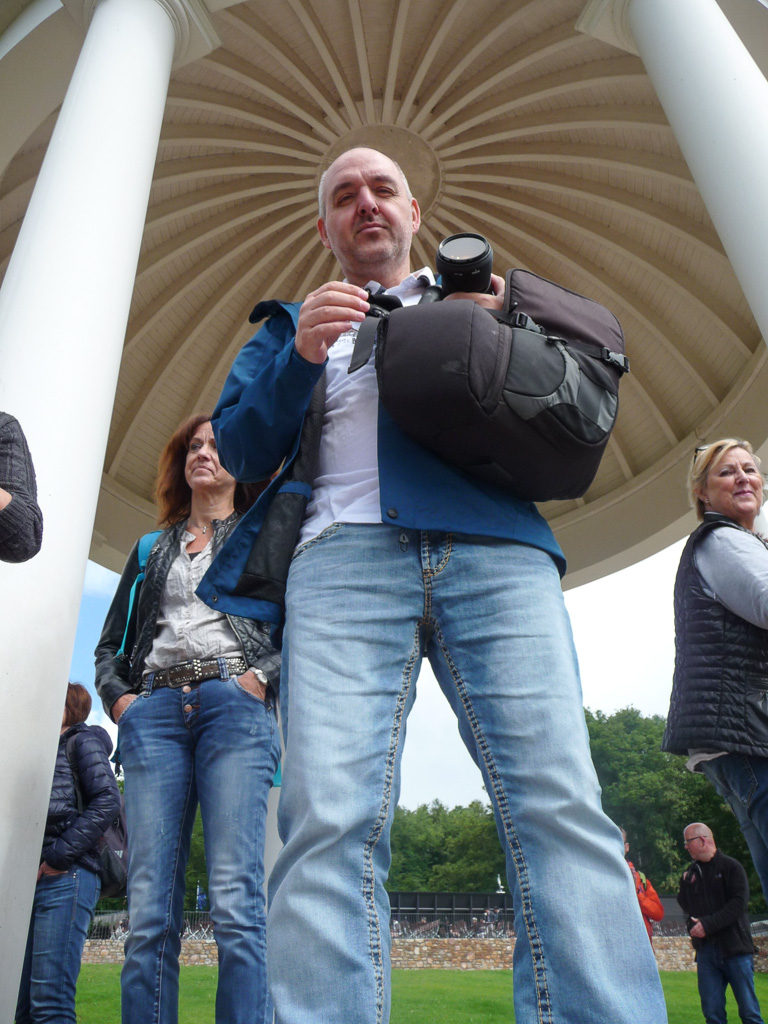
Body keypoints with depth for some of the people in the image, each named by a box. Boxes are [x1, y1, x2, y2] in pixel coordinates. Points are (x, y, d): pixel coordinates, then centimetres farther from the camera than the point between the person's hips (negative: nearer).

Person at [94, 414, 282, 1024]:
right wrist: (116, 695, 6)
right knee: (150, 911, -2)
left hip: (235, 706, -3)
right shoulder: (152, 550, 26)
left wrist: (263, 674, -8)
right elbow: (111, 644, 25)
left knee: (235, 903, -11)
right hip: (155, 712, 3)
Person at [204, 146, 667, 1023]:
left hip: (494, 549, 1)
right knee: (329, 823, -15)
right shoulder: (296, 324, 31)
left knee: (558, 804, -13)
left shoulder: (474, 293, 31)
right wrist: (300, 356, 0)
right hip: (345, 553, 0)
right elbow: (238, 448, 17)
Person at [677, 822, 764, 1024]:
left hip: (734, 948, -4)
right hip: (706, 951, 4)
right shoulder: (690, 873, 14)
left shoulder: (730, 867, -2)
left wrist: (708, 924, -17)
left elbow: (738, 904, -12)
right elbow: (685, 907, 14)